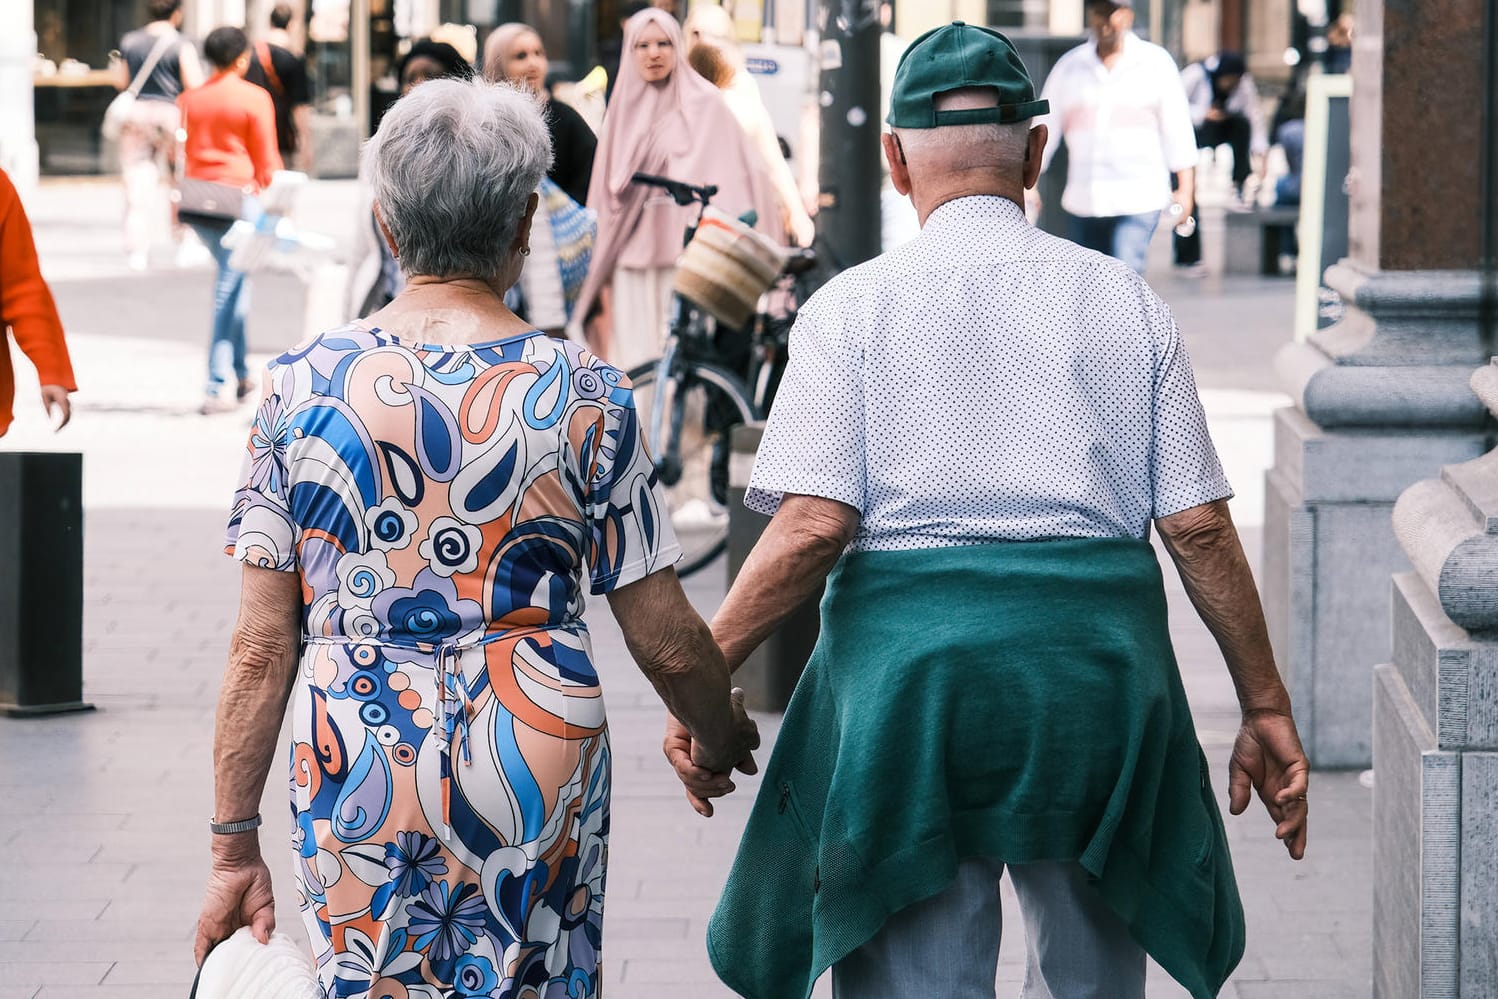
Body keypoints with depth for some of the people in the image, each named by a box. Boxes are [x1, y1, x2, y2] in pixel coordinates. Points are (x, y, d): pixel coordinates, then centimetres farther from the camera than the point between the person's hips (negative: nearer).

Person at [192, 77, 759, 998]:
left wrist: (236, 847, 5)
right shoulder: (584, 394, -4)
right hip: (537, 758, -1)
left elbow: (262, 648, -2)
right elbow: (668, 644, 0)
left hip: (354, 778, 1)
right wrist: (722, 734, 20)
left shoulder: (303, 385, -2)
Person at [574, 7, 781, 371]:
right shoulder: (622, 113, 15)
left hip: (686, 257, -4)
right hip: (633, 263, 4)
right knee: (637, 366, -1)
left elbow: (742, 173, -2)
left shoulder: (703, 106, 2)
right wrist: (601, 274, 17)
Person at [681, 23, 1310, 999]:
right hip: (1099, 660, 2)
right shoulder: (1124, 300, 6)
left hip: (911, 656, -2)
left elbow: (813, 526, -10)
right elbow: (1200, 527, 3)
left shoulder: (855, 304, 0)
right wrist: (1267, 707, 10)